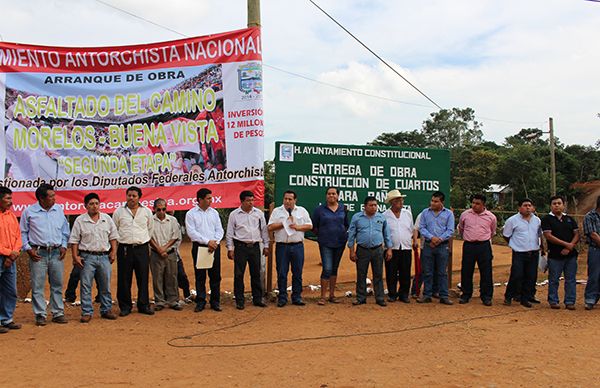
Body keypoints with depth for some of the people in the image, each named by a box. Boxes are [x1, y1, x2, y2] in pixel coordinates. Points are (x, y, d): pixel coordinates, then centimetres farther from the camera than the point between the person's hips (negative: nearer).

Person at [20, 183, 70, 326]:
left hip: (56, 253, 3)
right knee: (37, 286, 0)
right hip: (38, 253, -3)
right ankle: (40, 315, 10)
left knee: (57, 285, 8)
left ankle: (58, 313, 17)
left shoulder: (58, 210, 7)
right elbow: (23, 232, 4)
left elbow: (65, 230, 16)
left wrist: (64, 246, 6)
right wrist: (28, 249, -6)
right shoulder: (29, 212, -2)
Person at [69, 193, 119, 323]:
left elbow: (113, 236, 12)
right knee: (86, 286, -1)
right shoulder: (80, 220, 0)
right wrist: (75, 256, -7)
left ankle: (106, 310, 19)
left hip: (104, 256, 3)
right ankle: (87, 313, 7)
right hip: (87, 257, -2)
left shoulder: (107, 219, 8)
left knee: (105, 286, 8)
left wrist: (114, 252, 3)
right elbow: (74, 240, 0)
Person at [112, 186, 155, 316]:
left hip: (142, 248, 1)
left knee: (143, 278, 3)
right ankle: (125, 306, 12)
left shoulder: (147, 211, 7)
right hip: (124, 249, -1)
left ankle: (144, 305, 13)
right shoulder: (119, 212, 4)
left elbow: (150, 228, 19)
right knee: (124, 279, 2)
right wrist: (122, 240, 11)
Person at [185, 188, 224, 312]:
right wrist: (207, 241, -15)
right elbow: (191, 232, -9)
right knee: (200, 276, 2)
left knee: (215, 276, 4)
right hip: (199, 247, -3)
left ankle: (215, 302, 13)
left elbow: (219, 230, 8)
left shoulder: (214, 212, 11)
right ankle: (200, 302, 12)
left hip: (214, 246, 3)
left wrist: (214, 242, -10)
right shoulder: (191, 213, -1)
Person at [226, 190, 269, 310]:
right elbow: (229, 233, 2)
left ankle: (257, 299, 17)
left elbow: (264, 230, 11)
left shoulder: (259, 213, 7)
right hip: (240, 247, -2)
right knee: (239, 274, 0)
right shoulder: (234, 214, -1)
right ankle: (239, 301, 9)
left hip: (255, 246, 3)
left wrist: (266, 246, 8)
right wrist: (230, 249, -2)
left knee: (256, 274, 8)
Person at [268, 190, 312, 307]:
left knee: (297, 273, 4)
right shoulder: (277, 211, 8)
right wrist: (284, 223, -8)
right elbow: (270, 227, -1)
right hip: (282, 246, -1)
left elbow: (309, 226, 6)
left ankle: (297, 297, 13)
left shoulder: (302, 211, 11)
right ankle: (282, 298, 10)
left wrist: (298, 227, -9)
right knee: (282, 273, 1)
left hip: (297, 246, 1)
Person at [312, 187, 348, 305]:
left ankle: (332, 295, 21)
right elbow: (313, 226, 4)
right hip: (325, 243, -3)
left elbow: (346, 224, 17)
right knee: (327, 269, -11)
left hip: (340, 242, 4)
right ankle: (323, 296, -3)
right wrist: (321, 235, 3)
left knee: (335, 268, 12)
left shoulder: (343, 209, 6)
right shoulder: (320, 209, -3)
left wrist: (343, 234, 6)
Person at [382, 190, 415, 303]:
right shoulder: (385, 216, -1)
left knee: (405, 274, 5)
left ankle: (404, 294, 16)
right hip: (392, 249, -2)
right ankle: (392, 294, 14)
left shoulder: (407, 213, 10)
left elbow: (412, 229, 19)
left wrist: (414, 240, 7)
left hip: (406, 248, 3)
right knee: (391, 274, 2)